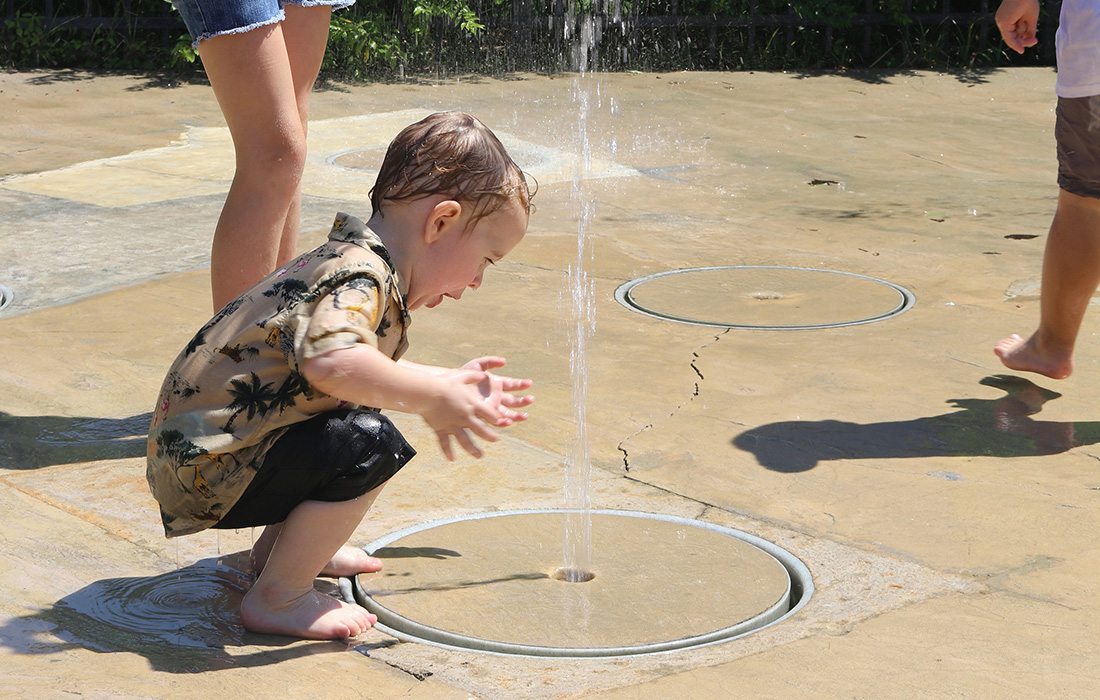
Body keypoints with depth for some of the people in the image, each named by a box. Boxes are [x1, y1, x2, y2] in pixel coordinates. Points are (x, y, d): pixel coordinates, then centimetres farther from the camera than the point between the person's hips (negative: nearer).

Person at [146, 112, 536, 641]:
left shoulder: (362, 264, 11)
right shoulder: (356, 279, -22)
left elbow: (371, 374, 25)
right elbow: (332, 363, -42)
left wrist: (453, 384, 24)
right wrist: (433, 398, -31)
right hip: (205, 469, -11)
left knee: (359, 412, 23)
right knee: (368, 445, -24)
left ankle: (280, 543, 26)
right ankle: (277, 599, -14)